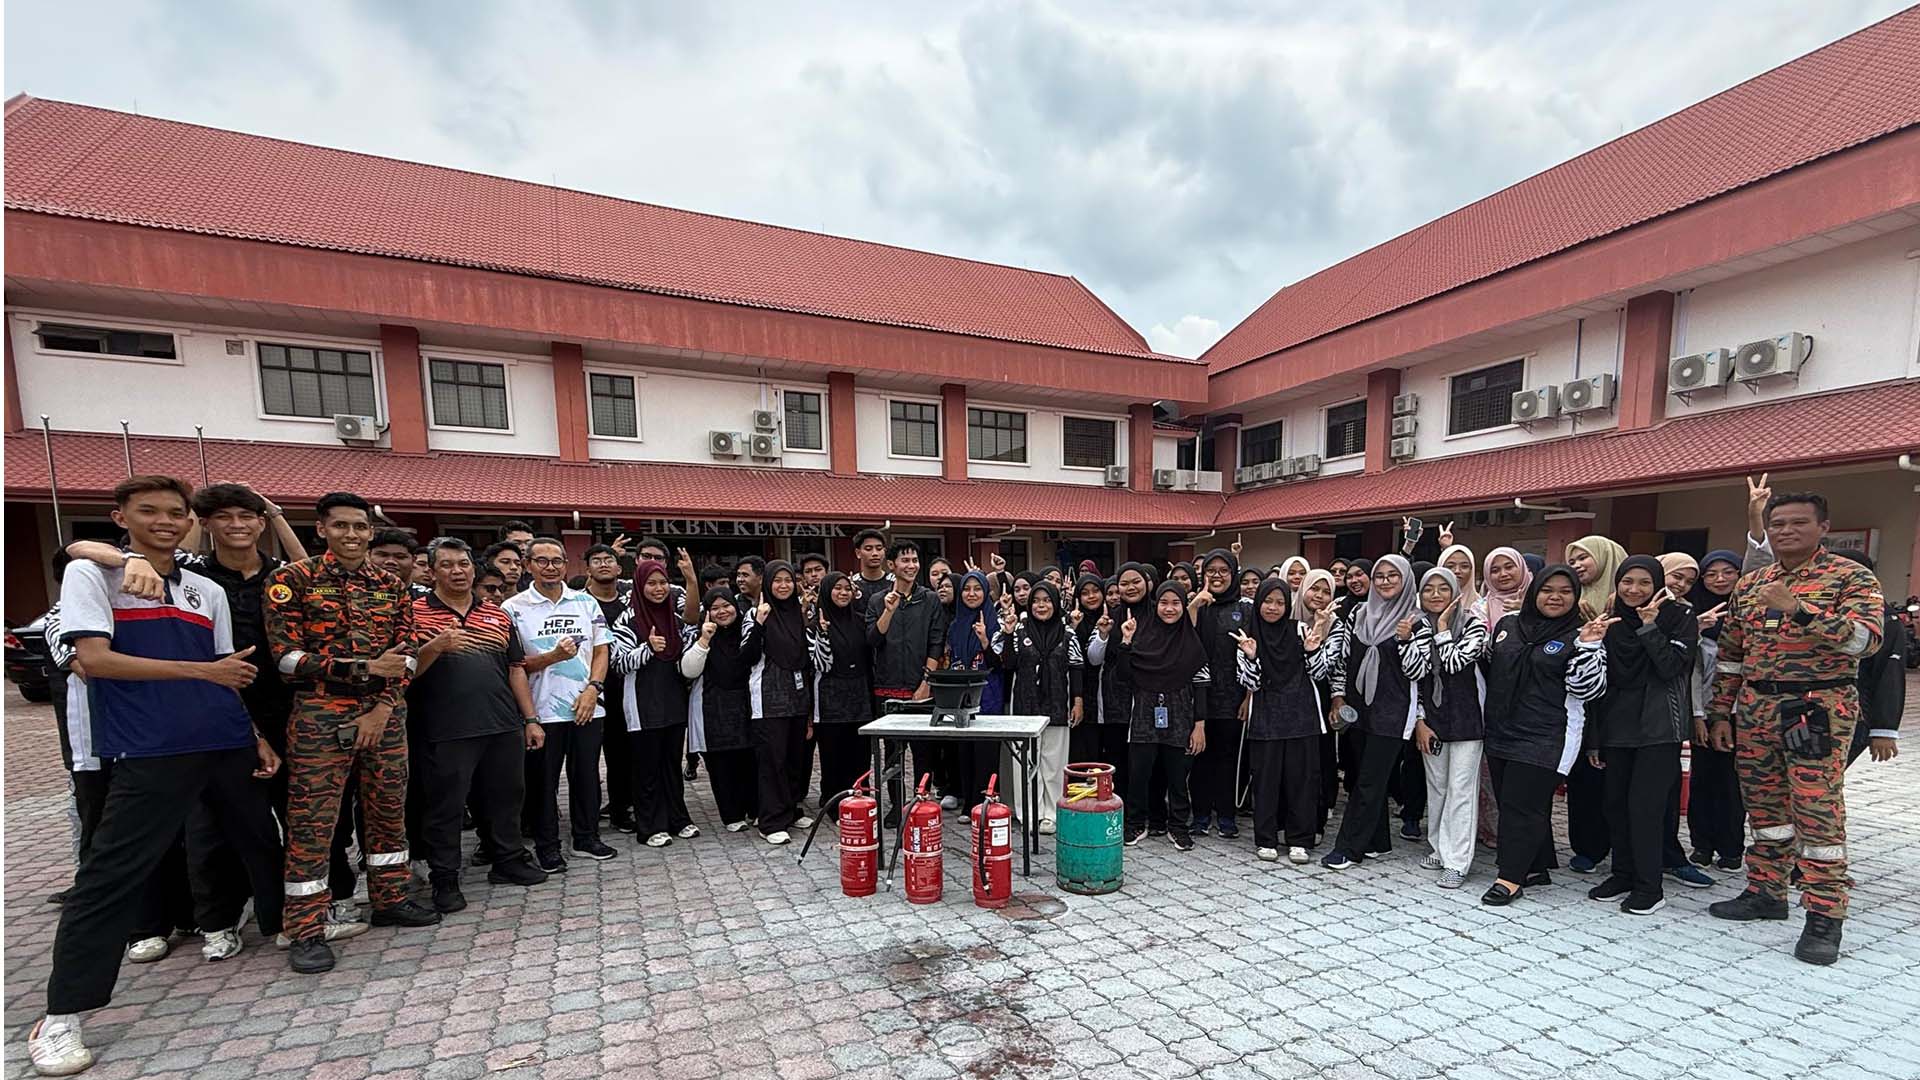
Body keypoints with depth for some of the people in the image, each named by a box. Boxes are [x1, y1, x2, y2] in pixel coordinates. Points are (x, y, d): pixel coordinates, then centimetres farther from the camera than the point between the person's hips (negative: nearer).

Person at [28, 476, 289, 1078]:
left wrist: (256, 736, 11)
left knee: (261, 842, 17)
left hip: (227, 744, 5)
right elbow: (93, 659, -11)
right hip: (150, 752, -5)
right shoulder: (90, 574, 0)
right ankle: (61, 1014, 10)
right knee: (110, 874, -4)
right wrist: (202, 670, -15)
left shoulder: (208, 592, 13)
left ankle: (285, 924, 38)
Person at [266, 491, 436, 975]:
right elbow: (287, 655, -10)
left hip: (385, 715, 4)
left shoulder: (392, 586, 8)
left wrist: (382, 708, -7)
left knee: (389, 811, 12)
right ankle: (306, 932, 12)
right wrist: (366, 669, -17)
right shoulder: (292, 579, -3)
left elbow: (405, 654, 6)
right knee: (311, 822, 1)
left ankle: (390, 899, 27)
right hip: (319, 716, -4)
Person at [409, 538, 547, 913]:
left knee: (504, 797, 14)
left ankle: (508, 861, 30)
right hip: (446, 731, -4)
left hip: (503, 726, 4)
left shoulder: (498, 614, 13)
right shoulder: (415, 612, 1)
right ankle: (445, 880, 21)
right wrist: (435, 647, -26)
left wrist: (530, 719, 9)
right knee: (445, 805, 6)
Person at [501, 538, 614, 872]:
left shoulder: (586, 602, 6)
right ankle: (546, 846, 23)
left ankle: (587, 837, 27)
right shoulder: (514, 608, -2)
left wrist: (593, 688, -7)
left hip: (587, 707, 3)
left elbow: (601, 650, 7)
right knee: (543, 780, 8)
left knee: (587, 775, 12)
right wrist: (553, 657, -20)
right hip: (541, 709, -2)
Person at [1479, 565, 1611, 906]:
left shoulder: (1579, 636, -6)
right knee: (1507, 800, 13)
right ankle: (1537, 868, 29)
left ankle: (1511, 878, 7)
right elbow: (1489, 666, 20)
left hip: (1546, 737, -6)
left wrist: (1588, 646, -23)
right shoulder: (1509, 623, 8)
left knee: (1522, 804, -3)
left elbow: (1586, 689, -13)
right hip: (1501, 731, 6)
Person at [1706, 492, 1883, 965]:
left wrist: (1799, 609, -28)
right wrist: (1720, 712, 11)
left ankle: (1825, 916, 5)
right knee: (1764, 803, 12)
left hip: (1820, 708, -5)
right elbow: (1729, 655, 14)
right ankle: (1765, 892, 24)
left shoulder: (1852, 578, -2)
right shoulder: (1749, 585, 11)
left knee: (1818, 809, -5)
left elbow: (1866, 638, -18)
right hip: (1756, 708, 5)